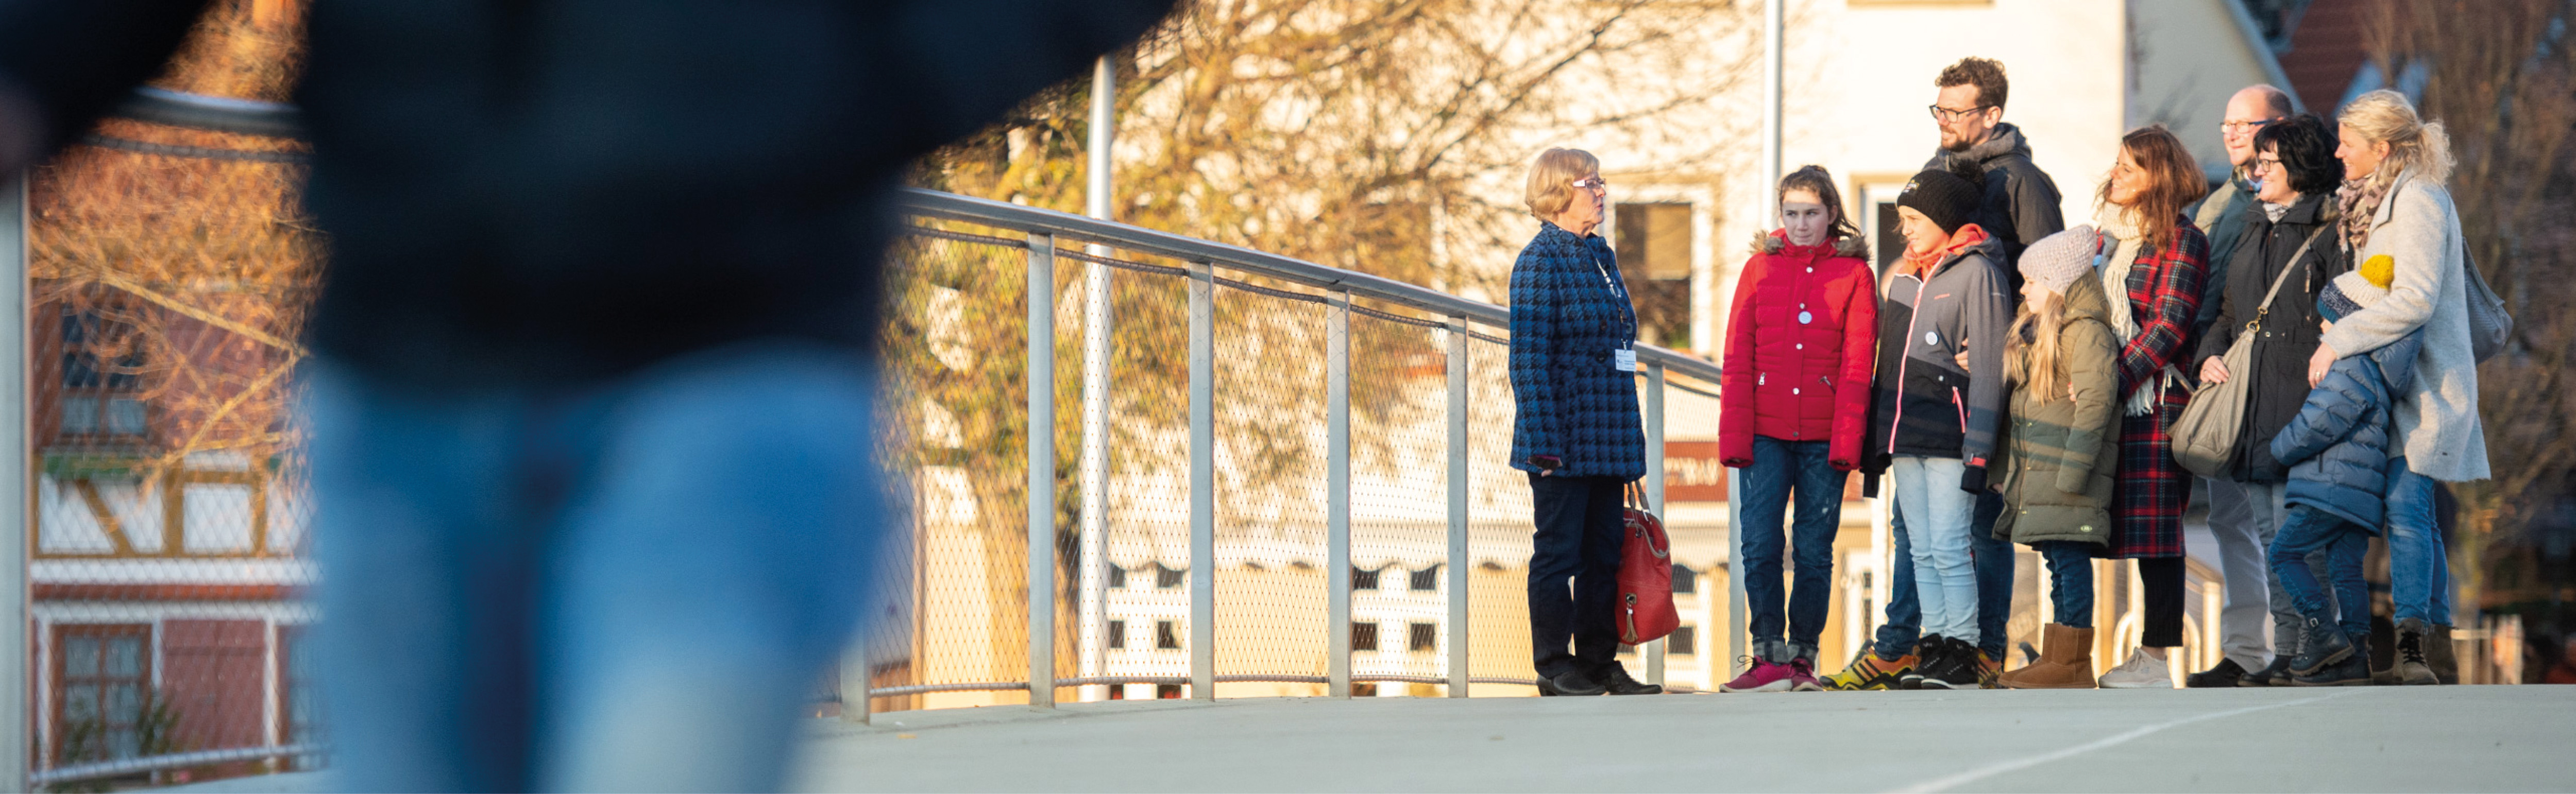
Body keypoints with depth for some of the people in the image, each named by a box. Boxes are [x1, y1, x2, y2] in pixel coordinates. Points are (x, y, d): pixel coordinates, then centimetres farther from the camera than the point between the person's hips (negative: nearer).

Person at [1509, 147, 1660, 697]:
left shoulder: (1601, 257, 15)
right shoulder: (1540, 261, -10)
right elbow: (1529, 359, -14)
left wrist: (1629, 436, 18)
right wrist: (1544, 441, -19)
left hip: (1607, 440, 8)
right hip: (1565, 437, -8)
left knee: (1604, 553, 10)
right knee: (1558, 552, -1)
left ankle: (1599, 660, 16)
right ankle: (1554, 666, 5)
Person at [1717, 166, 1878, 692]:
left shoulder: (1854, 274, 4)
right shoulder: (1761, 268, 9)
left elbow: (1857, 365, -1)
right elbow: (1738, 359, 6)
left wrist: (1846, 440, -10)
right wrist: (1735, 437, -4)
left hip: (1824, 437, -1)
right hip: (1765, 432, 1)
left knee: (1815, 550, 3)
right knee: (1760, 544, -8)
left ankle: (1802, 658, 10)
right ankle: (1770, 658, -4)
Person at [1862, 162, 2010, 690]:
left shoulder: (1977, 273, -5)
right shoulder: (1904, 278, 17)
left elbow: (1989, 369, -10)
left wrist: (1978, 451, -15)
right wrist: (1878, 441, 16)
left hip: (1951, 438, -7)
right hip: (1905, 438, 7)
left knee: (1948, 547, -10)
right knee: (1922, 551, 8)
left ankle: (1963, 653, -5)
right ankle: (1933, 649, 11)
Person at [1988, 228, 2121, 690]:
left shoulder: (2086, 332, -12)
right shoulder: (2036, 333, 19)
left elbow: (2095, 401, -19)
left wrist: (2072, 472, -22)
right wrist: (2011, 469, 19)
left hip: (2067, 469, -10)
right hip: (2036, 470, 10)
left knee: (2069, 556, -9)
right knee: (2058, 559, 12)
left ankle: (2073, 664, -7)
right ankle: (2057, 658, 15)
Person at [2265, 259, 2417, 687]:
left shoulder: (2352, 372, -16)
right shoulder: (2373, 370, 17)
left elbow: (2318, 427, -18)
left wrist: (2279, 448, -2)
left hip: (2335, 486, -10)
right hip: (2360, 492, 10)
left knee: (2286, 551, -5)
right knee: (2346, 565, 9)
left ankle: (2321, 629, -12)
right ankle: (2354, 652, 6)